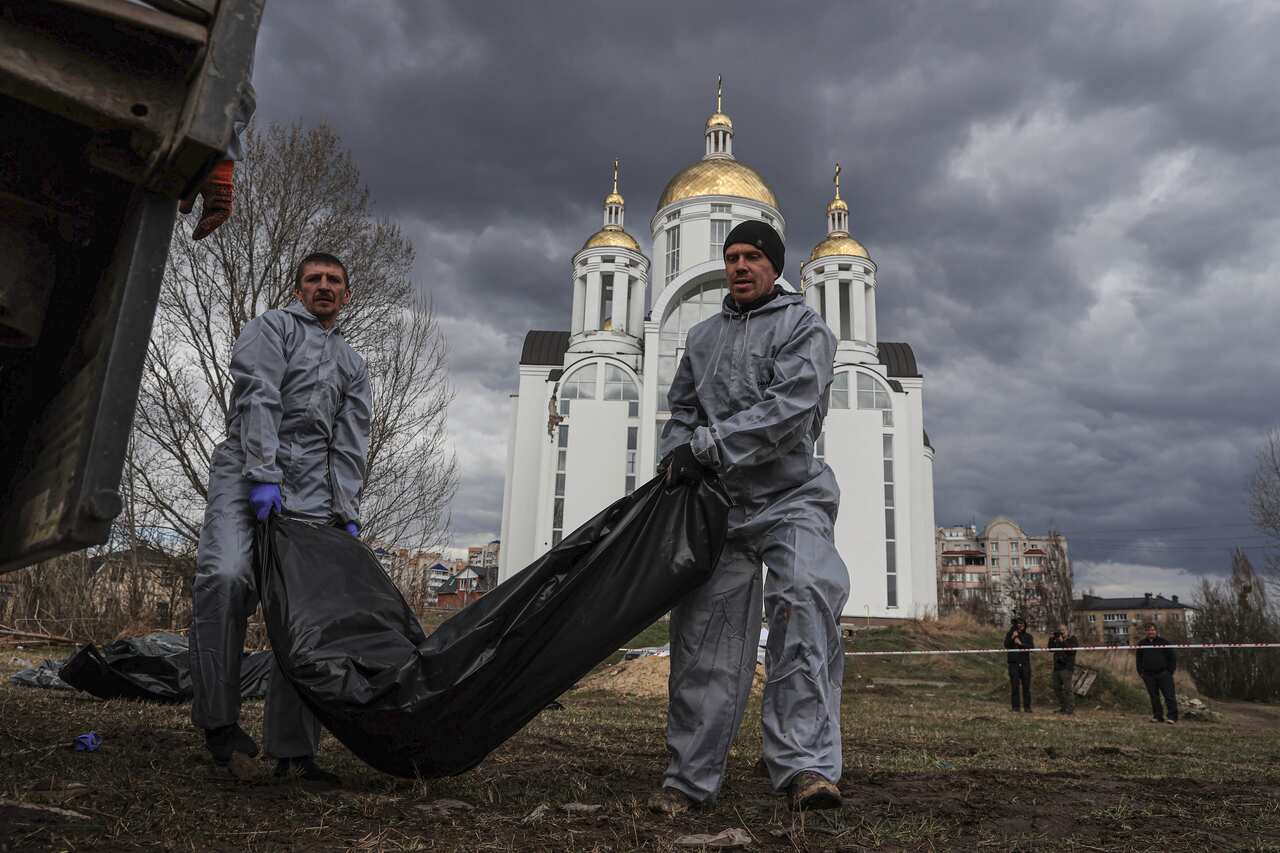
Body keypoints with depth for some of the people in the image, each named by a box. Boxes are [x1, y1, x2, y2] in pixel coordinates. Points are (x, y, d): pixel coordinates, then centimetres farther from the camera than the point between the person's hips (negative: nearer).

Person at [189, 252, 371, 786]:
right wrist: (263, 475, -19)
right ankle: (217, 716, -16)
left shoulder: (353, 366, 24)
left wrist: (347, 512, 3)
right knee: (226, 575, -28)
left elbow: (351, 445, 16)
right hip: (249, 473, -4)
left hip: (310, 492, 5)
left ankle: (293, 750, 1)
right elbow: (257, 399, -7)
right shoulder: (272, 327, 9)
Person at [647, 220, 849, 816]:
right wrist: (676, 458, 0)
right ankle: (690, 777, 9)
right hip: (718, 501, 4)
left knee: (805, 599, -27)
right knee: (706, 633, 1)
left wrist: (709, 446, -19)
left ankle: (805, 765, -28)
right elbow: (682, 411, 22)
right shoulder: (703, 337, 21)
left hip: (790, 497, -4)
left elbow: (791, 405, -13)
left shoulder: (803, 326, 3)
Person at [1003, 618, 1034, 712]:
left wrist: (1021, 643, -15)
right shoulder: (1010, 635, 10)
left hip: (1025, 663, 1)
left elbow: (1032, 647, -5)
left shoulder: (1028, 636, 11)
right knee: (1014, 685, -5)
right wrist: (1012, 638, -19)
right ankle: (1016, 706, -1)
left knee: (1026, 686, -2)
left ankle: (1027, 706, 3)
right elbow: (1006, 645, -6)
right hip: (1013, 663, -1)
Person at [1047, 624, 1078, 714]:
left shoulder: (1073, 639, -1)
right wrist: (1051, 639, 2)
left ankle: (1070, 708, -7)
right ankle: (1063, 707, 18)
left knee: (1067, 688, -10)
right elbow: (1051, 649, 14)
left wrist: (1062, 642, -21)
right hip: (1057, 667, 8)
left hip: (1067, 667, -8)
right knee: (1057, 687, 9)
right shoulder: (1058, 639, 18)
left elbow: (1071, 650, -18)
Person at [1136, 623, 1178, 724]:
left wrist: (1170, 670, -2)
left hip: (1163, 673, -3)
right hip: (1149, 675, 3)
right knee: (1154, 696, 7)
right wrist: (1141, 672, 8)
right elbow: (1138, 658, 16)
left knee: (1169, 695, -7)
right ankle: (1158, 716, 14)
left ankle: (1172, 716, -4)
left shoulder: (1163, 642, 3)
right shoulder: (1142, 643, 11)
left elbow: (1172, 657, 5)